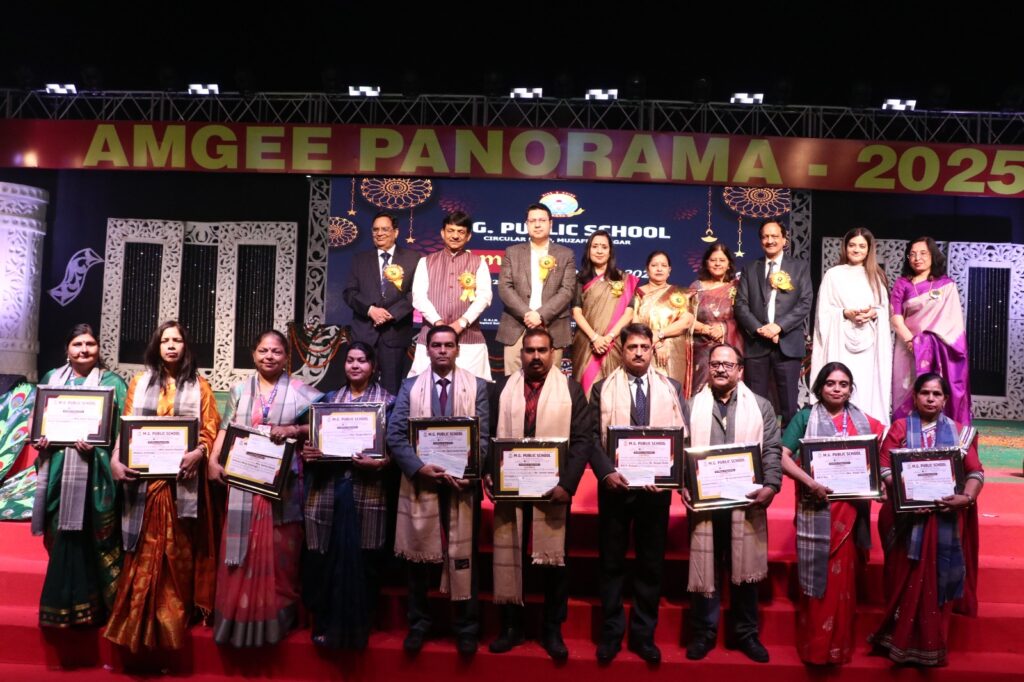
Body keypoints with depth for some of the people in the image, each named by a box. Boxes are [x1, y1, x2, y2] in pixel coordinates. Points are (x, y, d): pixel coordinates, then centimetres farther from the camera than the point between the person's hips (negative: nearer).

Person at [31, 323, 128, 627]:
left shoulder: (112, 382, 1)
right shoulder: (52, 378, 14)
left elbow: (122, 425, -5)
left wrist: (96, 444, -20)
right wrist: (38, 439, -2)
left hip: (94, 470, -4)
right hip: (58, 468, 4)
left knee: (90, 537, -1)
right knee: (61, 535, 10)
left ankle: (86, 604, 12)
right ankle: (63, 602, 24)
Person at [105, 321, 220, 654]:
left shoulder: (199, 386, 8)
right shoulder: (139, 382, 12)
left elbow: (210, 429, 1)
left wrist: (198, 453, -18)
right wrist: (116, 459, -9)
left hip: (182, 479, -1)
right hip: (144, 477, 1)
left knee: (178, 552, 3)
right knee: (145, 552, 3)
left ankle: (174, 619, 13)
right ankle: (139, 623, 13)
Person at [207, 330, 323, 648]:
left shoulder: (300, 391, 2)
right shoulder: (240, 389, 11)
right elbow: (225, 429, 10)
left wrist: (293, 431, -16)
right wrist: (213, 460, -2)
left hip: (282, 484, -2)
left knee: (278, 553, 4)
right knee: (241, 550, 4)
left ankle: (275, 617, 17)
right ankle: (239, 615, 16)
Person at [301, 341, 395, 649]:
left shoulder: (388, 401, 4)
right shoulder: (329, 399, 14)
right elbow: (314, 436, 13)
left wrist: (380, 462, -18)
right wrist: (306, 451, -8)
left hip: (367, 490, -3)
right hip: (328, 488, 3)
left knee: (359, 560, 1)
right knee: (327, 558, 5)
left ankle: (355, 627, 15)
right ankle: (325, 623, 19)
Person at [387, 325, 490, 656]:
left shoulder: (477, 386, 5)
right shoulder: (410, 386, 7)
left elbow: (483, 436, -3)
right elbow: (395, 435, -2)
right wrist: (419, 468, -15)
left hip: (462, 482, -1)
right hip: (420, 481, 1)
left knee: (463, 556, 5)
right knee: (418, 555, 9)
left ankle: (466, 627, 18)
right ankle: (419, 623, 24)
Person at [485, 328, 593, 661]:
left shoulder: (571, 388, 2)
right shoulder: (502, 388, 9)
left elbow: (583, 439, -5)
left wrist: (567, 484, -15)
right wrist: (488, 474, -9)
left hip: (553, 489, -2)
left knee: (554, 559, 6)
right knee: (507, 557, 8)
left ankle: (553, 631, 21)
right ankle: (511, 627, 22)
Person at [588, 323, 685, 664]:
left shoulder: (671, 388, 7)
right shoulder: (603, 388, 4)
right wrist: (607, 473, -16)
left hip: (656, 486, 1)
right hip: (616, 485, -1)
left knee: (651, 563, 9)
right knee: (612, 562, 7)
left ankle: (643, 634, 22)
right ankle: (611, 634, 19)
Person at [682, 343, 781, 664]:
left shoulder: (761, 406, 9)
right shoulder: (692, 407, 9)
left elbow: (771, 450, 2)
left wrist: (770, 486, -13)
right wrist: (683, 485, -10)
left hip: (746, 501, 0)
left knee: (744, 568, 9)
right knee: (704, 569, 6)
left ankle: (746, 634, 23)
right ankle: (703, 633, 19)